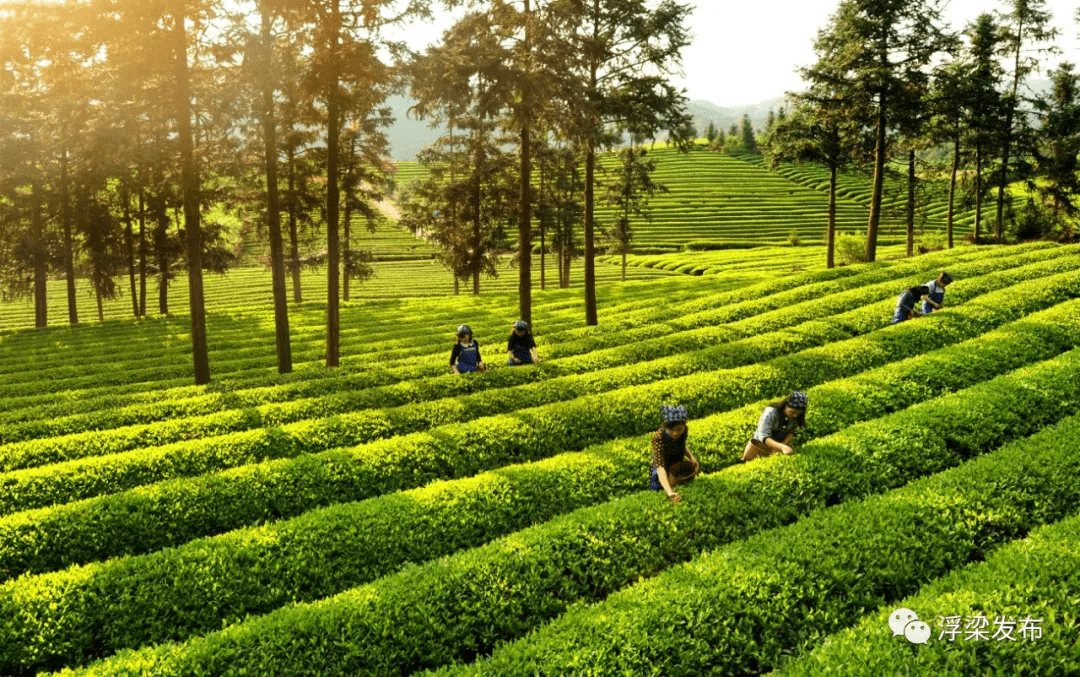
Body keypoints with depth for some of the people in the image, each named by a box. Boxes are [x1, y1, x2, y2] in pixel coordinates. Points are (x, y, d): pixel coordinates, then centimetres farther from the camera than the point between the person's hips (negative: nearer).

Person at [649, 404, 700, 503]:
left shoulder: (684, 431, -17)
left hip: (677, 467, 5)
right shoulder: (658, 438, -33)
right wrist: (670, 492, -56)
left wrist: (691, 457, -14)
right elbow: (660, 467, -42)